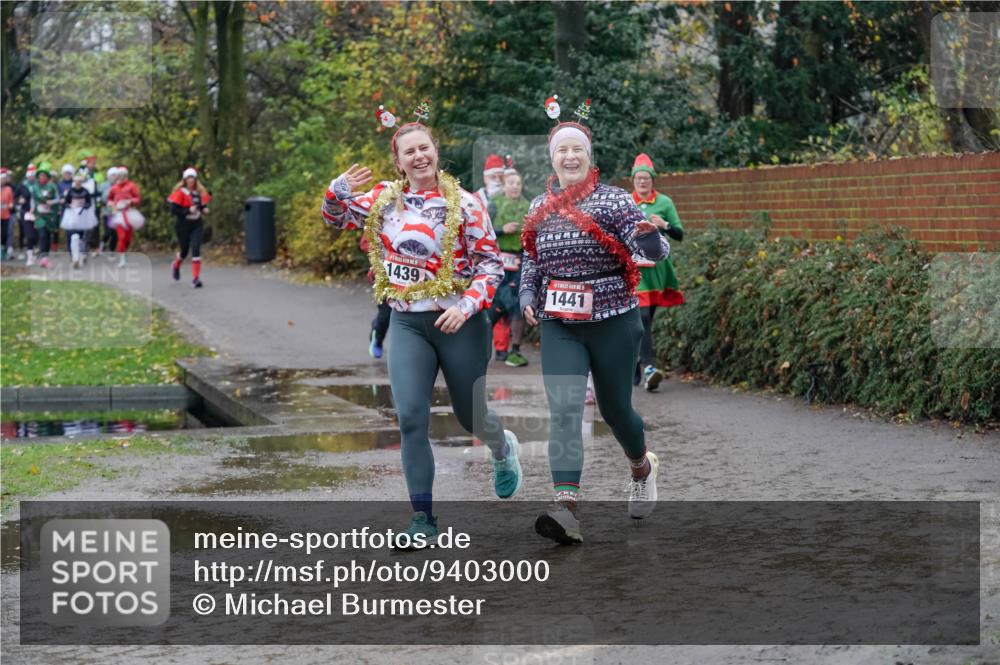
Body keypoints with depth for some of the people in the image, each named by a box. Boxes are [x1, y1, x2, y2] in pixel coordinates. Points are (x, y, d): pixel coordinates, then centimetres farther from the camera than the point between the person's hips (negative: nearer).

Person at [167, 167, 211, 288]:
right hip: (183, 226, -3)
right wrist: (188, 211, -23)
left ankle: (195, 278, -12)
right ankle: (176, 266, 46)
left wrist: (204, 209, 0)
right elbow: (173, 210, -15)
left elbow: (203, 204, 22)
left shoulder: (200, 192, 6)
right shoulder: (180, 193, -10)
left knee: (196, 250, -12)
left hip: (197, 225, 3)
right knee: (184, 251, 10)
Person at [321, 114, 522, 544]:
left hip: (458, 323, -2)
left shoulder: (463, 203, -8)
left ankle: (503, 448, 48)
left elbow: (491, 262, -6)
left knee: (470, 415, 12)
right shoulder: (384, 198, 3)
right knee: (411, 418, -8)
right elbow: (336, 218, 12)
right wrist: (339, 190, -10)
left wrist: (467, 306, -20)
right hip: (407, 323, 3)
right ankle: (423, 517, -1)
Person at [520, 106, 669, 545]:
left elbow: (654, 252, -16)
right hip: (559, 326, 2)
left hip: (613, 322, -2)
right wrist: (528, 299, 2)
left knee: (613, 407, 11)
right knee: (563, 410, -14)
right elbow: (530, 261, 20)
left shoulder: (613, 200, -6)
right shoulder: (539, 207, 6)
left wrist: (649, 235, -39)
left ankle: (642, 467, 44)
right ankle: (566, 507, -23)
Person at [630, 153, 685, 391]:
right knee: (642, 315, -16)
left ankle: (637, 364, 21)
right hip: (633, 266, -2)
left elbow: (680, 235, 5)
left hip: (657, 266, 2)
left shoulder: (664, 202, 7)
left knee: (648, 317, 8)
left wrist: (665, 225, -13)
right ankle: (648, 366, -24)